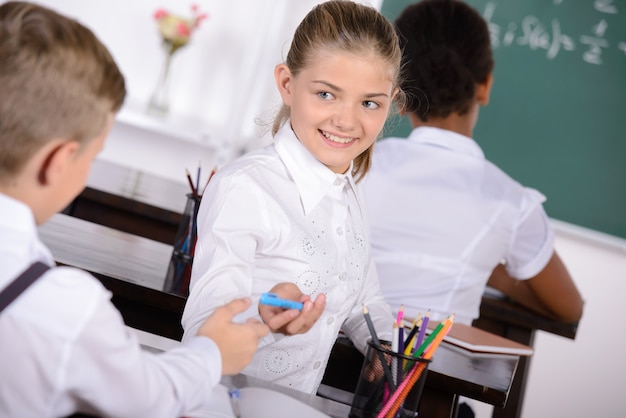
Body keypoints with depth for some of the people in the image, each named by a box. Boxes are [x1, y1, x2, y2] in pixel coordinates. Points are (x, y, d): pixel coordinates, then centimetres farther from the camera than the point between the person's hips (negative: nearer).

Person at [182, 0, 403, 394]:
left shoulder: (350, 192, 6)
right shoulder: (243, 188, -18)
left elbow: (366, 300, 18)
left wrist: (391, 350, 0)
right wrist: (264, 319, -38)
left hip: (297, 406, 7)